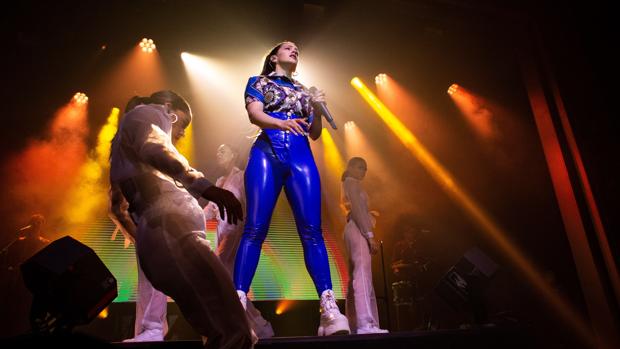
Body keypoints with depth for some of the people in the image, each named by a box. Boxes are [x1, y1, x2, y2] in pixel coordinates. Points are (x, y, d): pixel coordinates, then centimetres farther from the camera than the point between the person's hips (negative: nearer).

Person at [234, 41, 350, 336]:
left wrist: (317, 110, 4)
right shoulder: (258, 82, 19)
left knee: (312, 230, -10)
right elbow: (254, 114, -2)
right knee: (255, 228, -13)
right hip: (267, 154, -2)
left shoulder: (304, 91, 29)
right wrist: (282, 123, -22)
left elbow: (315, 133, 23)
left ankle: (329, 308, -16)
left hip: (301, 157, 3)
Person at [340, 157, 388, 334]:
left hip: (355, 231, 11)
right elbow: (357, 209, -14)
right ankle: (366, 324, -31)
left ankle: (355, 325, 4)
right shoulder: (352, 182, 0)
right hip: (358, 231, -11)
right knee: (362, 276, -21)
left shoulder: (349, 184, 30)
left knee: (357, 278, 5)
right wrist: (370, 235, -20)